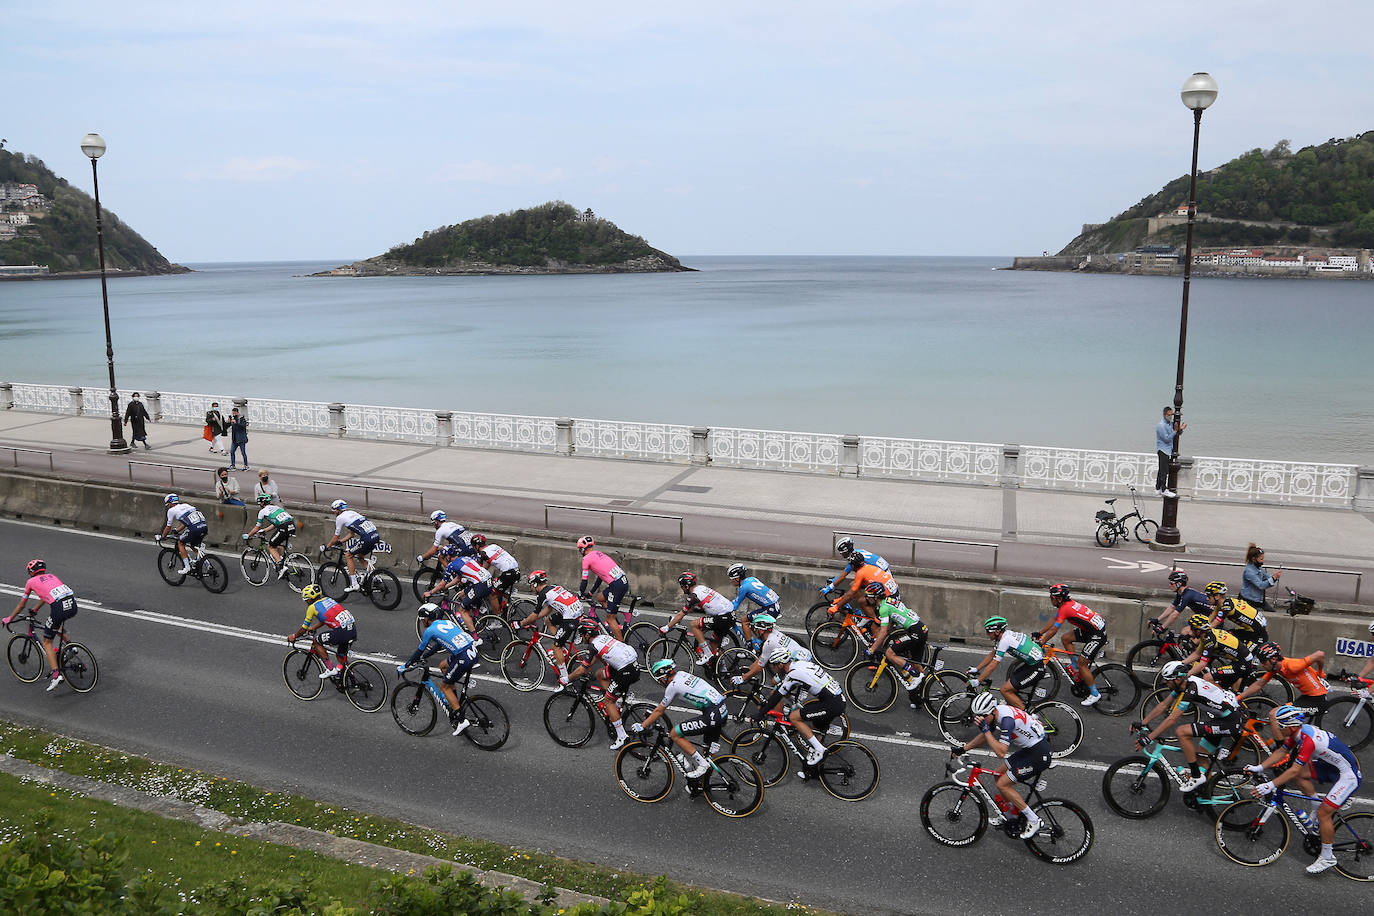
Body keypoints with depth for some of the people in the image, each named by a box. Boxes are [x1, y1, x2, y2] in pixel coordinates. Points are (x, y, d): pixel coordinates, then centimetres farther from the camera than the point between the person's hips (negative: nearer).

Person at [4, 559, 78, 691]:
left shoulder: (31, 582, 18)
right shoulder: (51, 576, 31)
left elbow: (21, 605, 27)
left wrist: (8, 619, 41)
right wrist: (35, 610, 59)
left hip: (59, 608, -5)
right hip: (73, 605, 5)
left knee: (47, 642, 9)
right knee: (58, 622, 39)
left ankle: (56, 674, -5)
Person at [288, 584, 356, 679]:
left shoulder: (312, 607, 4)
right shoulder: (328, 599, 23)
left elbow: (304, 628, 13)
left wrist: (293, 637, 30)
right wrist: (312, 628, 48)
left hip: (341, 631, -7)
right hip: (353, 630, 7)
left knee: (316, 642, 13)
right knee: (341, 656, 26)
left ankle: (330, 669, 9)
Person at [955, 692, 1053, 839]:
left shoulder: (1007, 719, -28)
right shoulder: (996, 712, 0)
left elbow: (1001, 752, -32)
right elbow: (985, 736, 17)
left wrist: (985, 728, -32)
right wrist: (962, 749, 15)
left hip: (1039, 754, -10)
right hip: (1029, 748, 10)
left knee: (1003, 784, -7)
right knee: (999, 774, 15)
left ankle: (1034, 821, 1)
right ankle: (1016, 811, 28)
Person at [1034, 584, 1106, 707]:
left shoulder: (1065, 608, -21)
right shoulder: (1067, 602, 7)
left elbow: (1053, 630, -16)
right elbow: (1053, 621, 16)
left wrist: (1040, 642, -7)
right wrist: (1039, 634, 19)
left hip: (1098, 635, -10)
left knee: (1082, 664, -6)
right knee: (1065, 638, 9)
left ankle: (1095, 694, 5)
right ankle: (1079, 670, 17)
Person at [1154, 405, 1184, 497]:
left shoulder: (1171, 423, 10)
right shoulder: (1161, 425, -17)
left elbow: (1176, 434, 17)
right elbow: (1167, 439, -19)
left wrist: (1180, 429, -3)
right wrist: (1175, 431, -19)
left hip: (1168, 450, 9)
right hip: (1162, 450, -9)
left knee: (1161, 470, 13)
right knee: (1164, 471, -10)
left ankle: (1158, 488, 19)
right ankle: (1164, 490, -8)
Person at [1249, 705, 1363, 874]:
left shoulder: (1308, 739, -32)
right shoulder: (1298, 731, -5)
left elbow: (1294, 770, -32)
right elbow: (1281, 752, 6)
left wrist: (1270, 786, -30)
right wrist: (1259, 768, 0)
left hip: (1349, 776, -9)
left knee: (1323, 813, -10)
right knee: (1300, 773, 5)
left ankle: (1327, 857, 5)